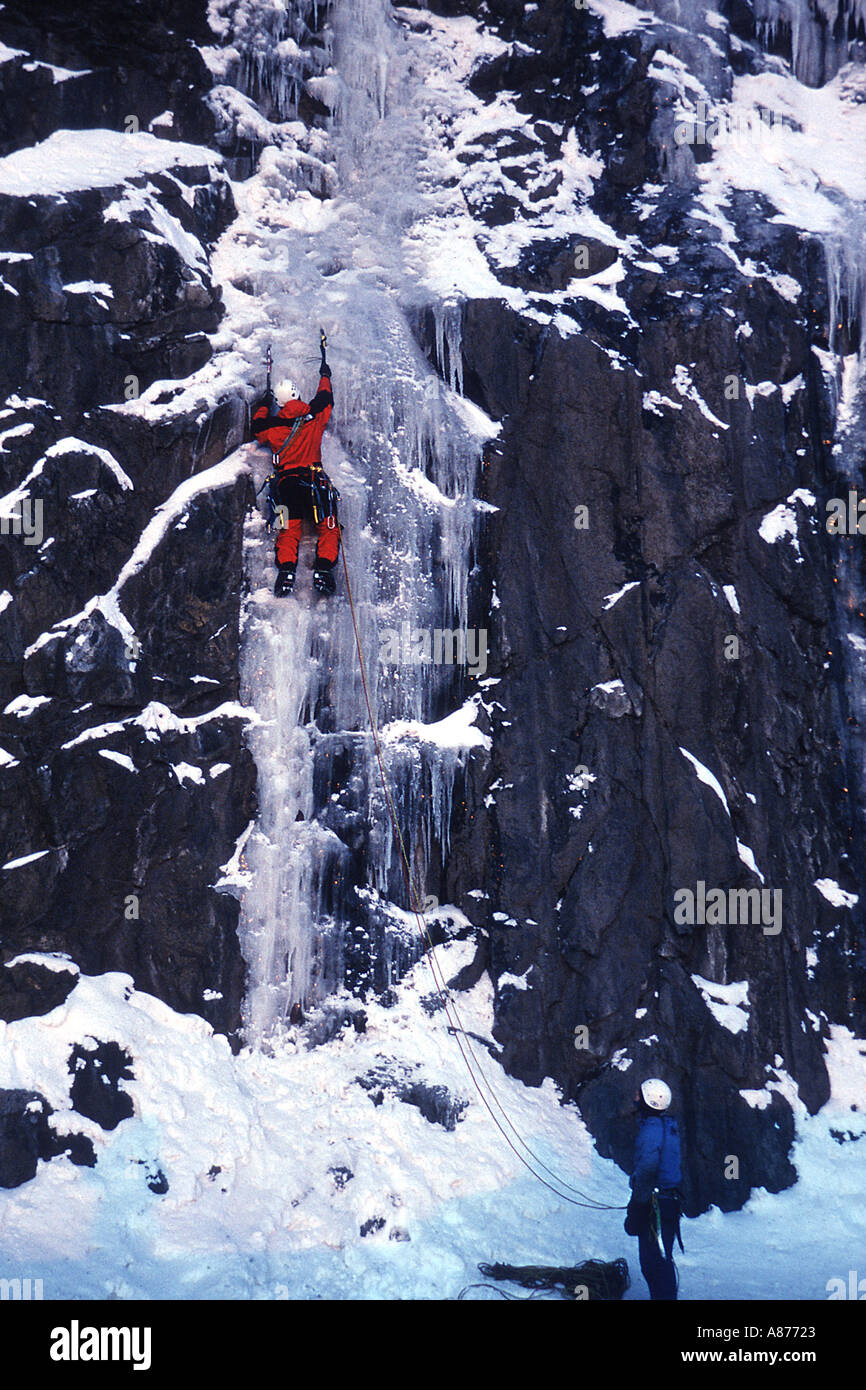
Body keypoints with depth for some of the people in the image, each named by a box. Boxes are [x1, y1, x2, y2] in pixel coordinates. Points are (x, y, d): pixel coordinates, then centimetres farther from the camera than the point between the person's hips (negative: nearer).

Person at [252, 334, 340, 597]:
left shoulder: (272, 426, 1)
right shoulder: (314, 417, 2)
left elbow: (257, 429, 25)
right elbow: (325, 398, 22)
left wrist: (263, 405, 38)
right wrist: (325, 375, 40)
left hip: (286, 482, 1)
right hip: (314, 480, -1)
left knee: (289, 529, 2)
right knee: (327, 526, 2)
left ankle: (286, 570, -15)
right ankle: (323, 570, -14)